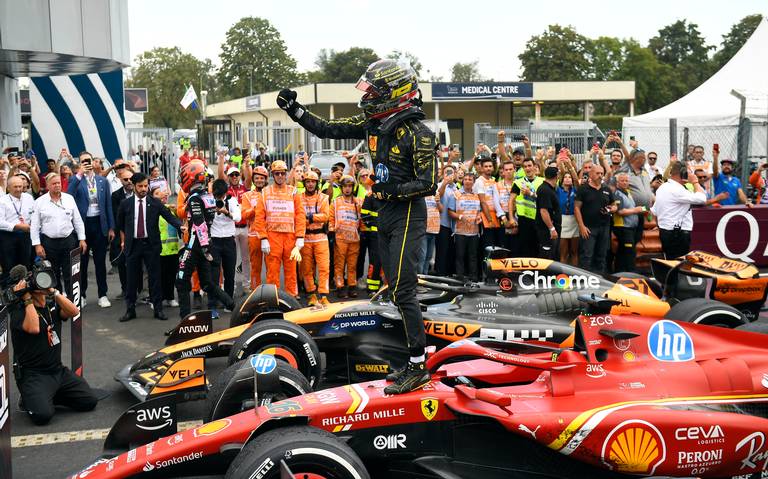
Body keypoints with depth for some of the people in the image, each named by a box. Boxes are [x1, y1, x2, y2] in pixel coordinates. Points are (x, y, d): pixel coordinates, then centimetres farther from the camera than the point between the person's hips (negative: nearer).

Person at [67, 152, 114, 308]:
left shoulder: (103, 181, 6)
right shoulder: (76, 180, 0)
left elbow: (108, 204, 8)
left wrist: (111, 227, 5)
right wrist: (79, 174, -23)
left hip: (99, 224, 2)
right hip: (82, 224, -1)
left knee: (100, 261, 8)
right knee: (82, 262, 7)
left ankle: (102, 294, 15)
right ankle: (81, 294, 17)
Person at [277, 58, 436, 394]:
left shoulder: (417, 133, -15)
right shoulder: (373, 123, 7)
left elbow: (428, 184, -16)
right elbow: (327, 129, 11)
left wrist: (395, 189, -30)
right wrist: (294, 109, 2)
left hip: (408, 215, -8)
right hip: (386, 214, 8)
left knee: (401, 291, -12)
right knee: (397, 290, 10)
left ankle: (418, 368, -7)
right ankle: (414, 361, 18)